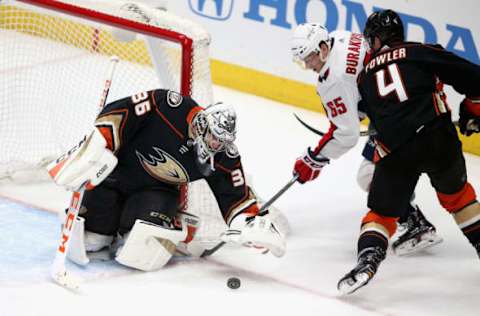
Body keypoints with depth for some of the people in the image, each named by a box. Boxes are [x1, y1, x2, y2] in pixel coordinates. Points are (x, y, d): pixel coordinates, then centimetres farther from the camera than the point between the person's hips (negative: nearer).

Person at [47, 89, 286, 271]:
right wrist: (93, 148, -31)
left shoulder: (222, 158, -14)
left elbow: (236, 195, -8)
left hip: (158, 189, 2)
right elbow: (116, 114, -25)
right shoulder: (168, 107, -28)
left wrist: (254, 222, -24)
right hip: (117, 171, -2)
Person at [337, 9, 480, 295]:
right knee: (457, 193, 27)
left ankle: (368, 258, -12)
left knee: (382, 213, 11)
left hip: (394, 152, 0)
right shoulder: (422, 53, 11)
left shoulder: (365, 76, 21)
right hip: (438, 138, 0)